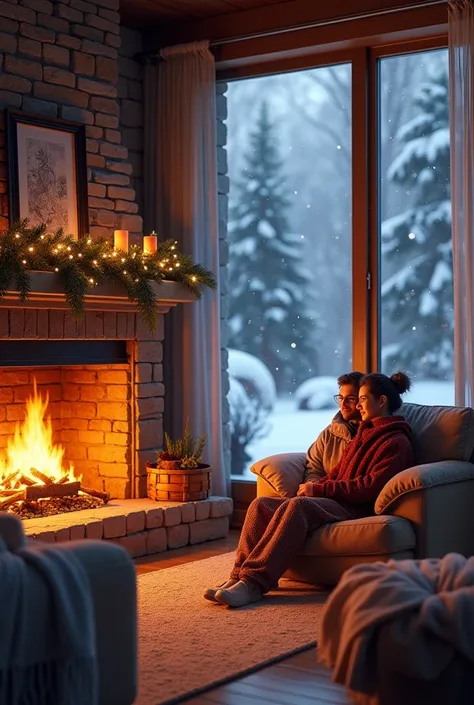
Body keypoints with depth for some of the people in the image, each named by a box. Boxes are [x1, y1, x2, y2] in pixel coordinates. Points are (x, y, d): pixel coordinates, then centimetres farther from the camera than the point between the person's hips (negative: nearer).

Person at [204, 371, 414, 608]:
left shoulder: (397, 442, -2)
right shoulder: (363, 433, 26)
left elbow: (372, 487, -14)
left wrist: (320, 489, -13)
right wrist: (313, 487, 2)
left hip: (358, 508, -9)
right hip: (337, 500, 9)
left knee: (297, 505, -36)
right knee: (261, 504, -14)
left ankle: (254, 584, -42)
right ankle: (238, 577, -27)